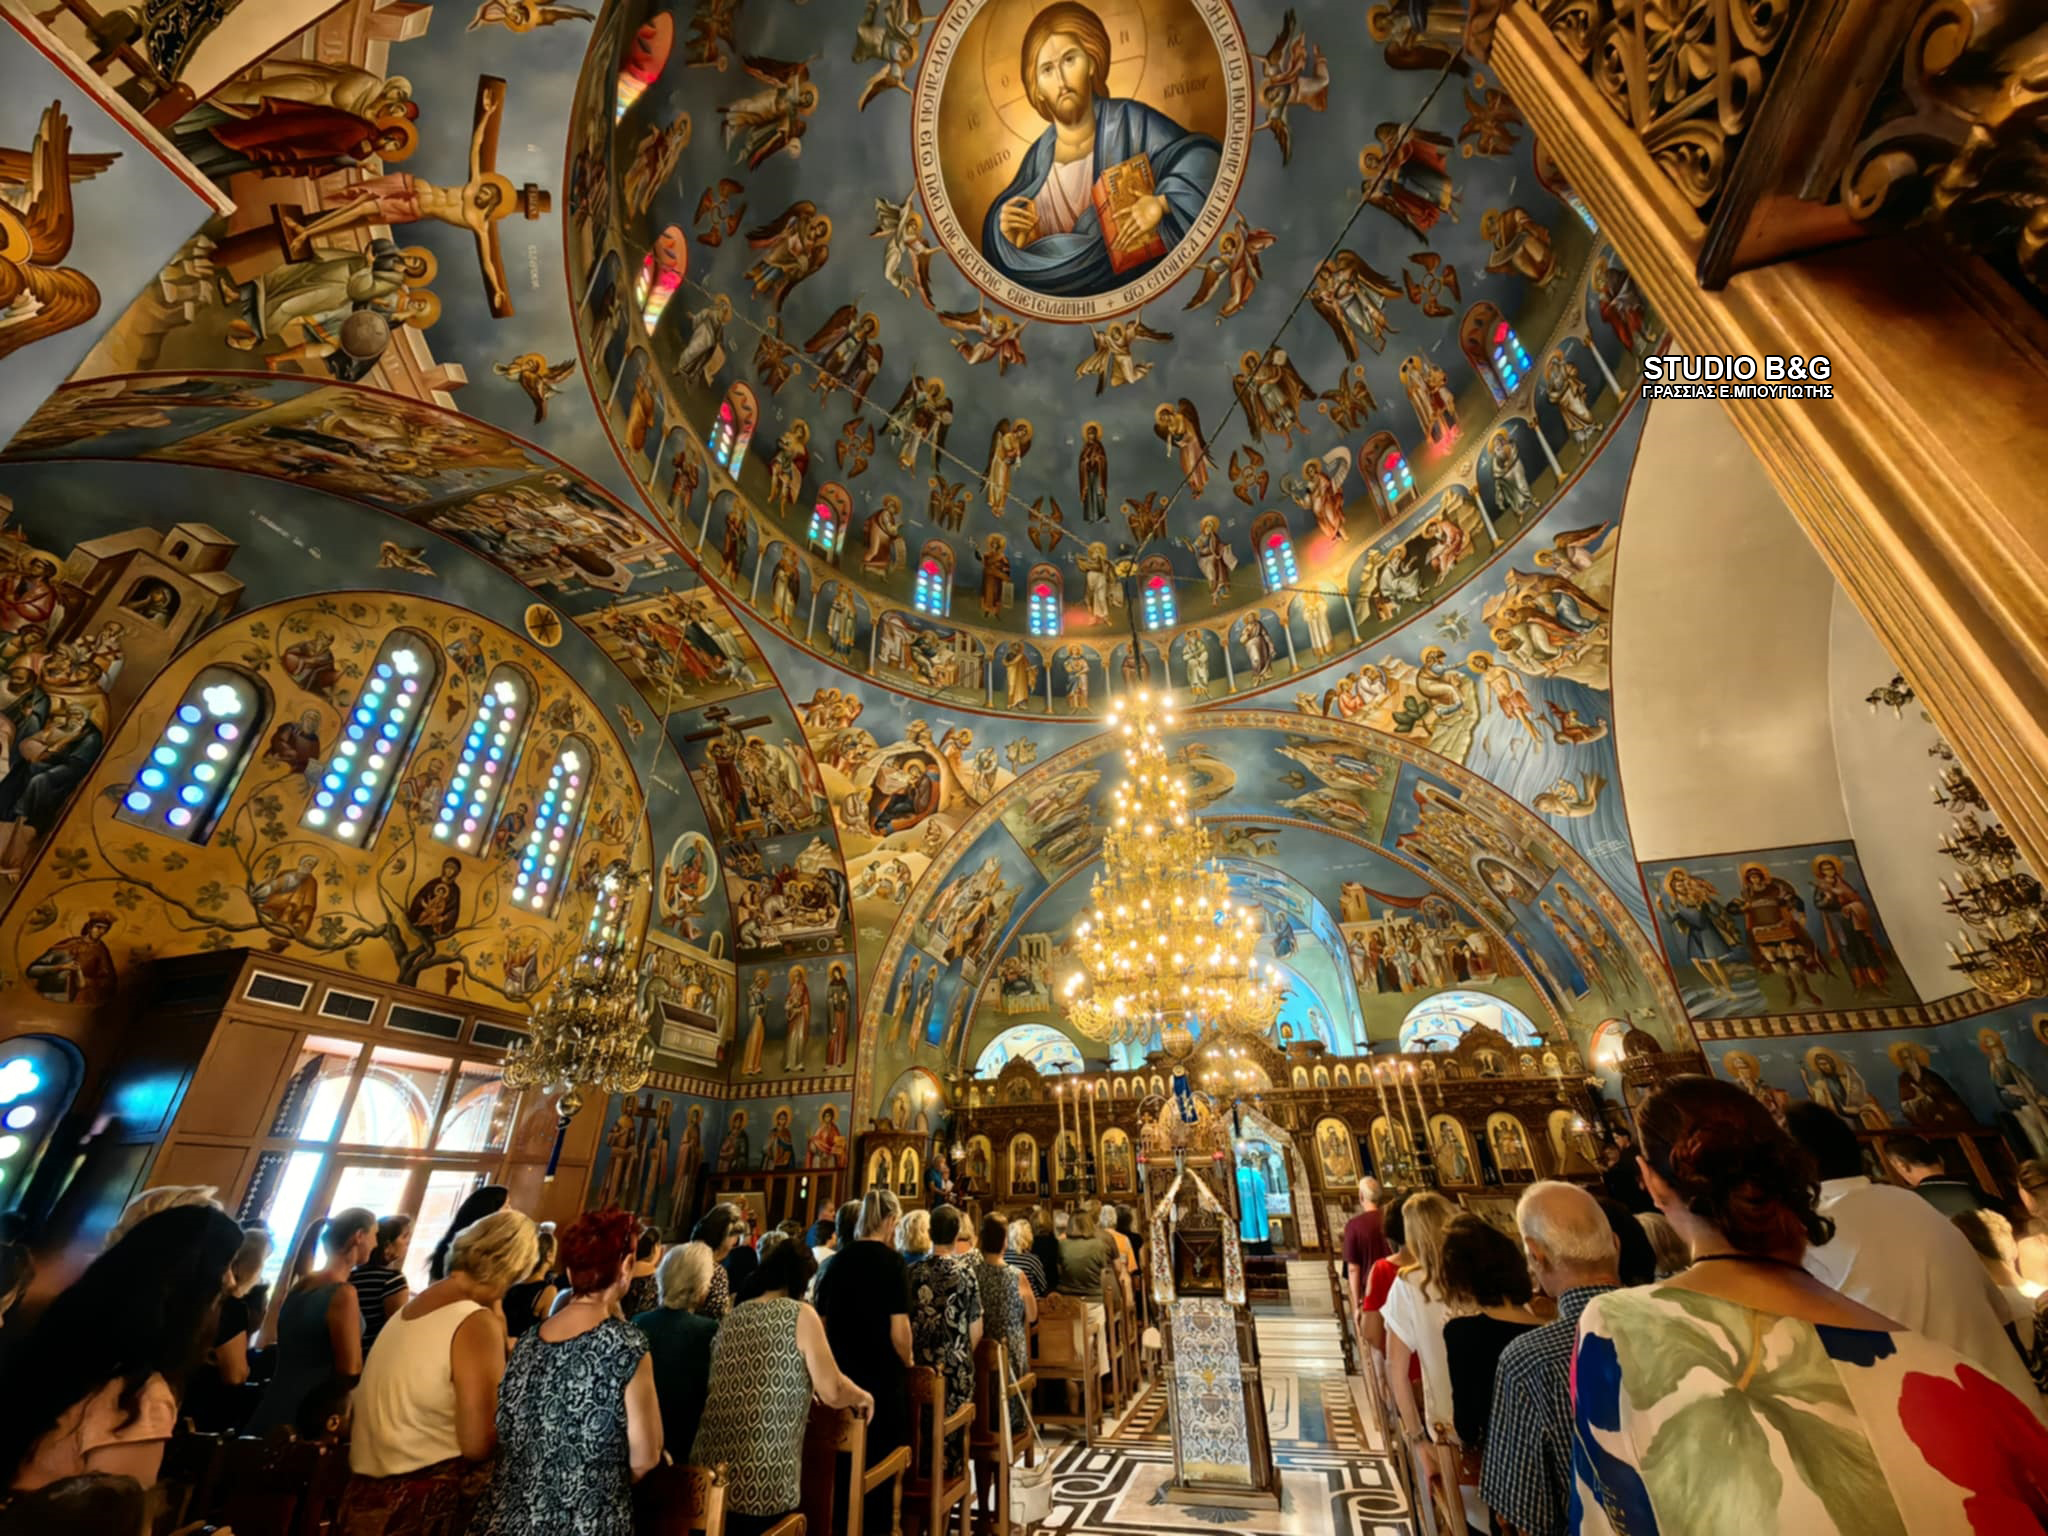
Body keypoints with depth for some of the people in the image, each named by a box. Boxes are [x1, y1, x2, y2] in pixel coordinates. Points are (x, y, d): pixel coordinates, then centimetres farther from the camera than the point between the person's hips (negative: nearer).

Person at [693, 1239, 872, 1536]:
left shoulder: (733, 1317, 9)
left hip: (711, 1469, 6)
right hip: (762, 1484, -5)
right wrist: (862, 1397, 10)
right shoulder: (800, 1314, -9)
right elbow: (832, 1392, -11)